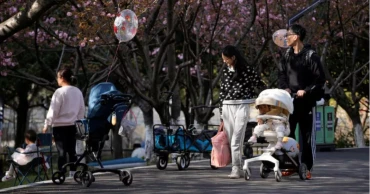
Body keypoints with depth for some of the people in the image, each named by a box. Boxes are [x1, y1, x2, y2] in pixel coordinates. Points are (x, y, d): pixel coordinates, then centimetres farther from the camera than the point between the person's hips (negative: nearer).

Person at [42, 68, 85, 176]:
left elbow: (53, 110, -11)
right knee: (72, 150, 11)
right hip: (73, 125, 6)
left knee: (61, 151, -4)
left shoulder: (60, 91, -12)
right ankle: (73, 173, 13)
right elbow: (82, 109, 11)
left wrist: (47, 124, -3)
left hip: (60, 125, -6)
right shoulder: (78, 92, 6)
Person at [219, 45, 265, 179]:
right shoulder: (225, 72, 12)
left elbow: (260, 85, 4)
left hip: (242, 106, -5)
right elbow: (222, 93, 15)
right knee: (230, 139, 3)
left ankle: (236, 169, -13)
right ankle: (237, 167, 9)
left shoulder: (247, 70, -3)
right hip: (227, 107, 5)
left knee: (236, 139, -13)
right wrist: (221, 115, 14)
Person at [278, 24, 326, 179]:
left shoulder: (311, 56, -8)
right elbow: (281, 74, 14)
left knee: (307, 136, 2)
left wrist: (306, 91, -17)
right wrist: (285, 88, -4)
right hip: (289, 101, 5)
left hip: (306, 101, -5)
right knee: (287, 134, 6)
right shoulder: (287, 55, 9)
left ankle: (307, 168, 6)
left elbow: (320, 78, -9)